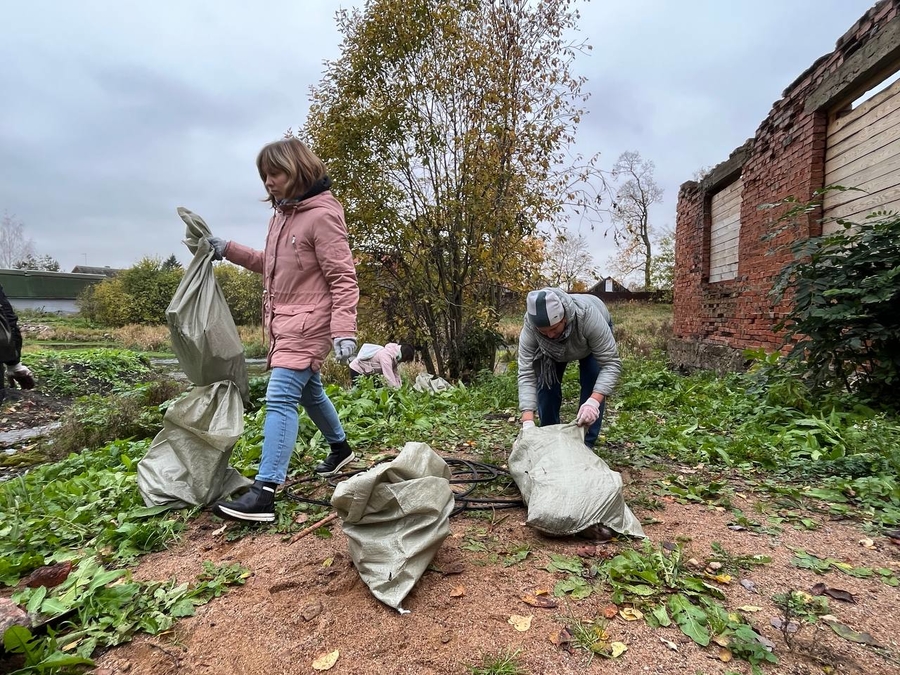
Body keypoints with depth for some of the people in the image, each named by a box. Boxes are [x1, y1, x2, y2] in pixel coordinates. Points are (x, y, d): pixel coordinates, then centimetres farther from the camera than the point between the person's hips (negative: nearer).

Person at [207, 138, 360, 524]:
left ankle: (263, 494, -13)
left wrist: (344, 331, -27)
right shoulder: (282, 213, 14)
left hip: (308, 323, -10)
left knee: (280, 398, -15)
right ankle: (340, 448, 42)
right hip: (285, 322, 10)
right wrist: (227, 250, 16)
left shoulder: (322, 215, -14)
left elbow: (343, 278, -18)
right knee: (308, 391, 21)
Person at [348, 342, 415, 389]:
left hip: (367, 372, 9)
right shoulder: (386, 356, -35)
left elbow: (396, 375, -6)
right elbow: (390, 378, -39)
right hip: (357, 370, -9)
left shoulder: (396, 355, -8)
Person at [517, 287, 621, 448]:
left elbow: (611, 363, -42)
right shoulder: (529, 328, -38)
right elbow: (526, 374, -39)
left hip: (595, 333, -2)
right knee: (546, 381, -9)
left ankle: (586, 443, -2)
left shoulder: (587, 315, -45)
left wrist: (594, 402, -56)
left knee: (593, 385, -15)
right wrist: (528, 421, -48)